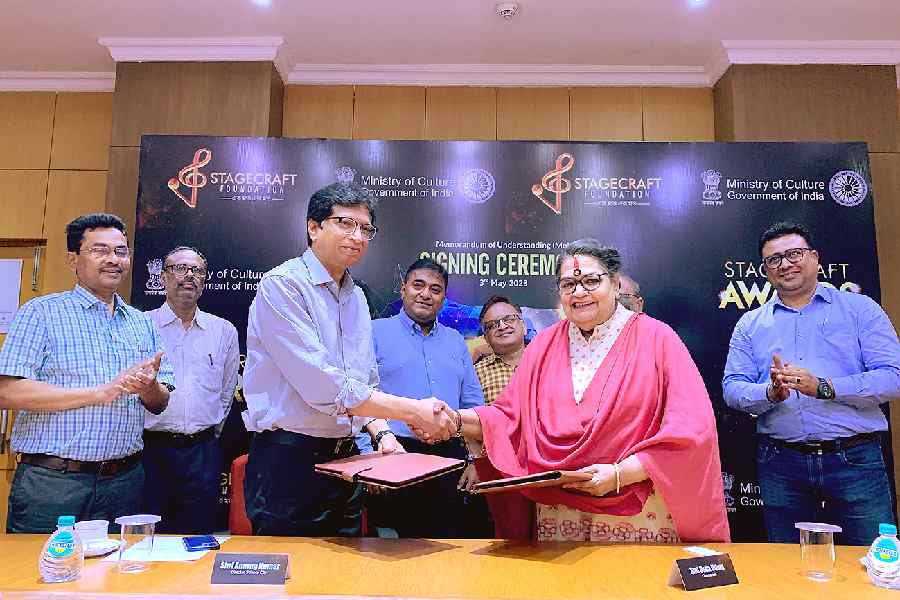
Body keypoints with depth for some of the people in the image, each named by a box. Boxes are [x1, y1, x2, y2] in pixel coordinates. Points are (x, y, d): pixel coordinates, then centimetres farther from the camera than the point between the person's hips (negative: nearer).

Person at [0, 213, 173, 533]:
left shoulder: (142, 323, 12)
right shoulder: (41, 312, -2)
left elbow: (160, 404, 12)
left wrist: (149, 388, -12)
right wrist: (101, 392, -18)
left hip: (125, 481, 4)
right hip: (51, 483, -4)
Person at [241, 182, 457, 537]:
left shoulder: (357, 297, 12)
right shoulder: (282, 285, -13)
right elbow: (321, 385, -24)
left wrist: (381, 433, -1)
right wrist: (411, 411, -22)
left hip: (345, 460, 8)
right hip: (288, 462, -7)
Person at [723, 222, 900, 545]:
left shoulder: (861, 309, 6)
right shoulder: (750, 324, 10)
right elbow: (732, 388, 2)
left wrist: (823, 388, -19)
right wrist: (771, 393, -19)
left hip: (855, 460, -1)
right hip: (780, 466, 2)